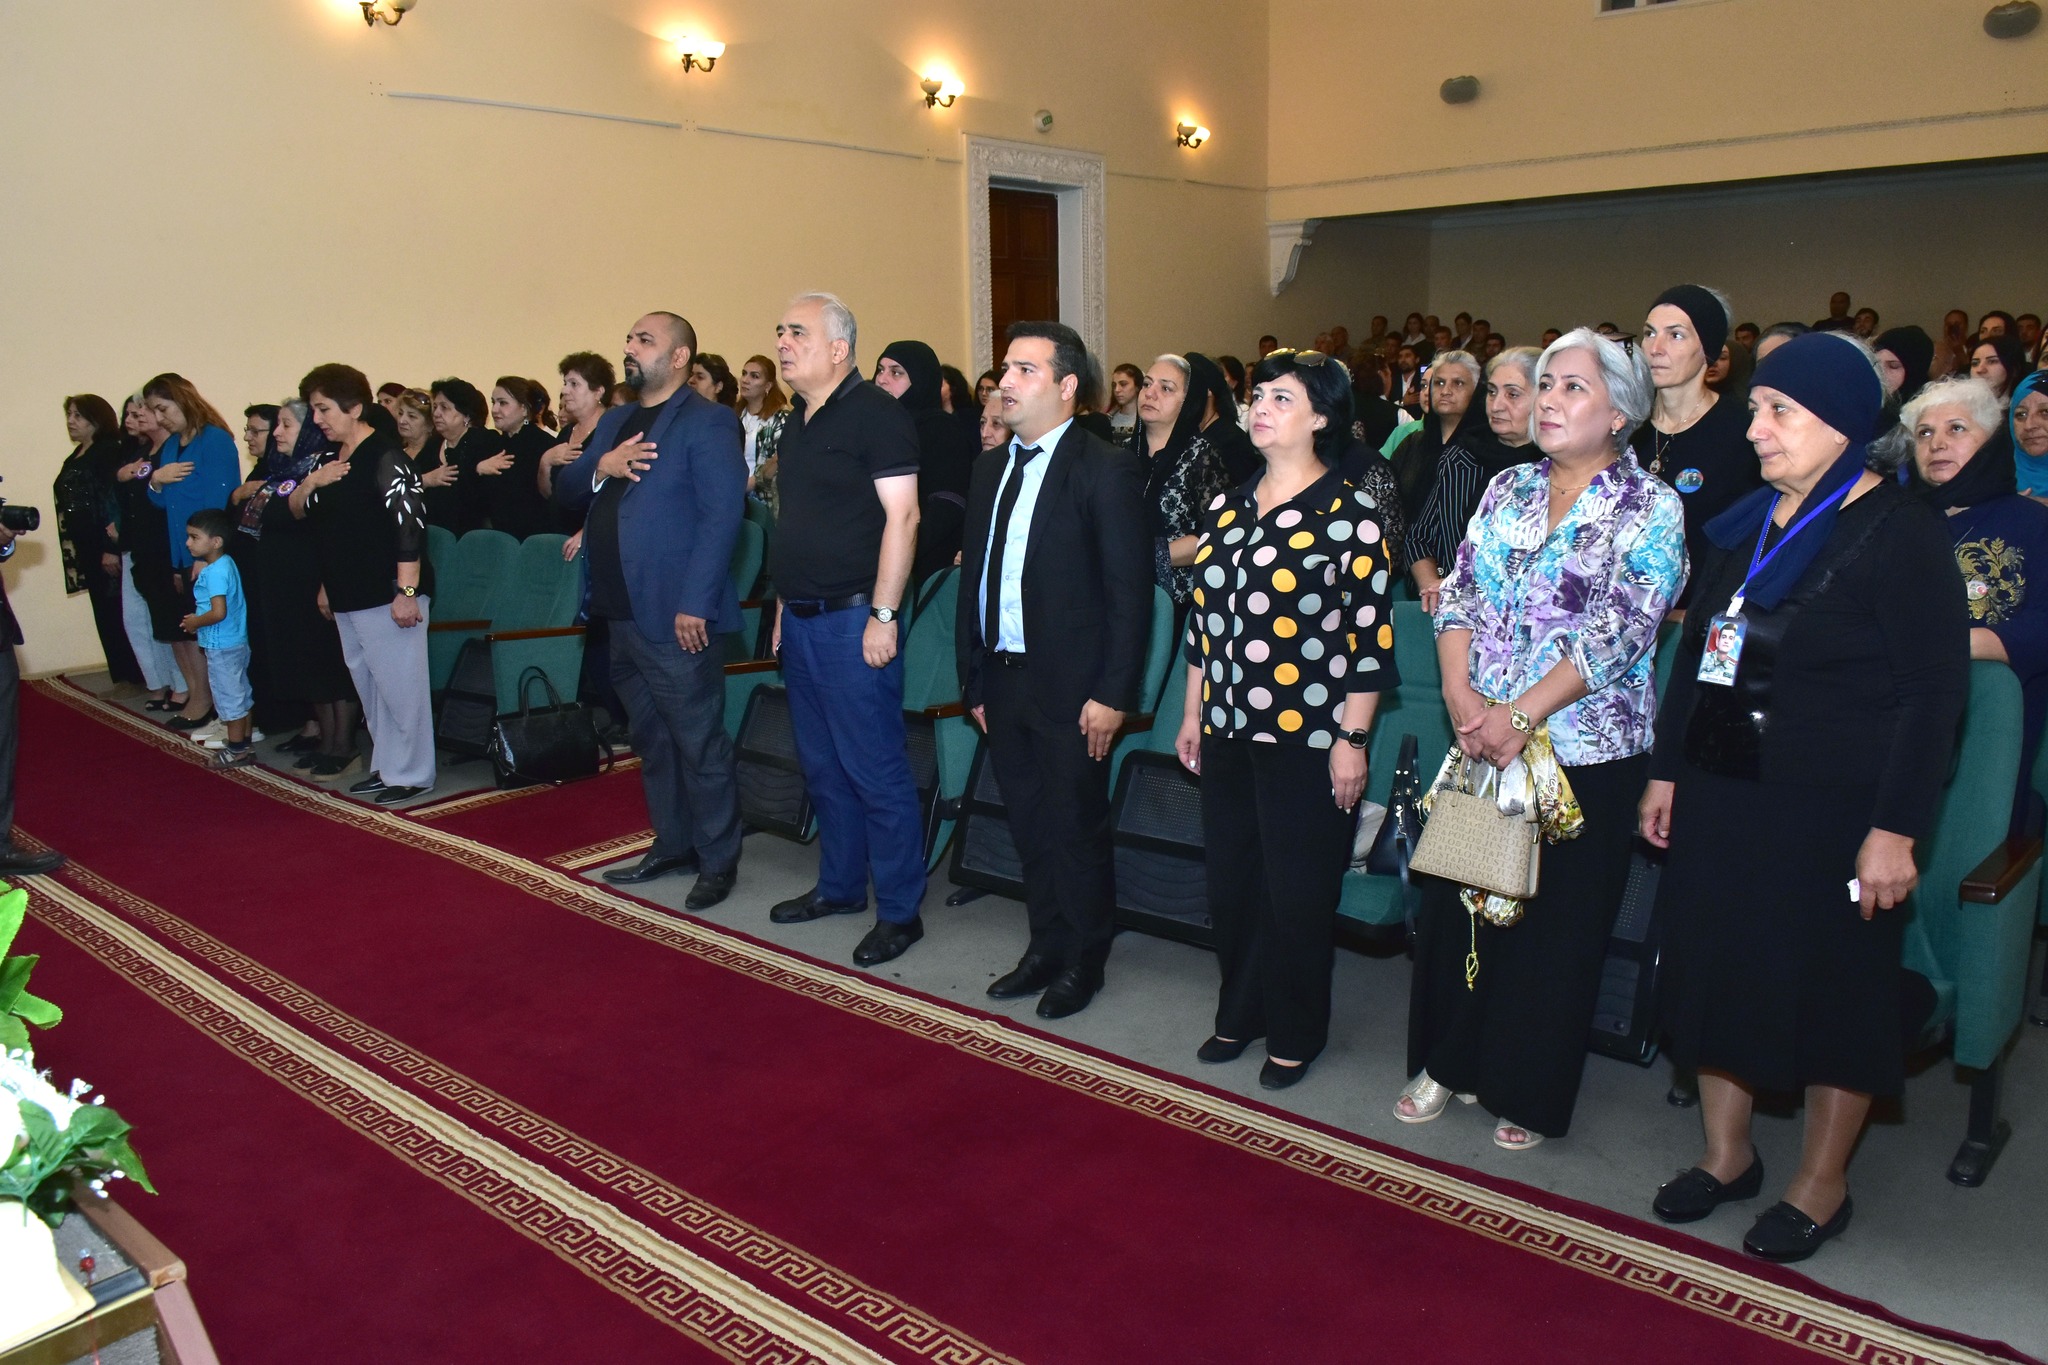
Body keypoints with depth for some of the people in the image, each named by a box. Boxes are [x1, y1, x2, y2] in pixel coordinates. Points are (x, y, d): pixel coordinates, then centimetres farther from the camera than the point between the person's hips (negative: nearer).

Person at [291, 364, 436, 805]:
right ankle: (385, 767, 26)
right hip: (348, 598, 10)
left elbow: (410, 524, -20)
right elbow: (298, 512, 25)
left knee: (399, 685, -3)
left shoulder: (385, 458, -13)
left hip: (387, 596, -10)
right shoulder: (331, 460, 14)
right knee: (368, 685, 15)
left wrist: (407, 592, -23)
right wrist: (311, 483, 5)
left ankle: (411, 773, 7)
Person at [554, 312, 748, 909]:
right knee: (650, 739, 17)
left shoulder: (707, 422, -8)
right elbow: (565, 489, 15)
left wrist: (694, 604, -22)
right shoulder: (615, 421, 17)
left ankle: (718, 860, 13)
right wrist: (601, 466, -7)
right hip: (622, 612, 9)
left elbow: (722, 515, -16)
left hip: (674, 615, -8)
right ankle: (672, 844, 31)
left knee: (699, 742, 0)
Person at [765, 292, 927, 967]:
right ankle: (840, 886, 31)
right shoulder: (798, 422, 15)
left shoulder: (875, 413, -11)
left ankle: (899, 911, 8)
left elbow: (901, 516, -17)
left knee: (875, 770, -3)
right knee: (822, 765, 17)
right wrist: (784, 607, 16)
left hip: (852, 619, -9)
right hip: (801, 620, 9)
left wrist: (882, 616, -20)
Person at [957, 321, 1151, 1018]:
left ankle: (1083, 960, 24)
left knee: (1076, 830, 6)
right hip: (1004, 681, 6)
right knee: (1030, 828, 15)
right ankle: (1046, 947, 31)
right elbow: (974, 577, 13)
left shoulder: (1107, 469, -9)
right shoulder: (992, 468, 12)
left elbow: (1129, 590, -12)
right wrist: (974, 681, 10)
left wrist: (1113, 694, -16)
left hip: (1070, 688, -6)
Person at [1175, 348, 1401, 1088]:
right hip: (1227, 730, 6)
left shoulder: (1350, 514, -9)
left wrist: (1351, 740, -12)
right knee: (1230, 881, 14)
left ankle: (1295, 1033, 25)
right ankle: (1239, 1013, 34)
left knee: (1297, 892, 6)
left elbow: (1371, 637, -10)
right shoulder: (1226, 507, 9)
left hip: (1306, 736, -5)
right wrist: (1193, 714, 14)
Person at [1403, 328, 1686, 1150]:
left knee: (1555, 924, 7)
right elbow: (1458, 595, 4)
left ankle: (1530, 1095, 24)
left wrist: (1520, 715, -21)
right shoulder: (1508, 489, 9)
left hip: (1586, 753, -4)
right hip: (1481, 741, 4)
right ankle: (1447, 1063, 29)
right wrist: (1461, 694, -12)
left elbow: (1618, 633, -15)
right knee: (1457, 904, 11)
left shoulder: (1649, 508, -6)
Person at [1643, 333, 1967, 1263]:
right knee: (1715, 969, 12)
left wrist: (1895, 828, -17)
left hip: (1834, 808, -6)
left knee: (1832, 990, 7)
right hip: (1721, 795, 6)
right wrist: (1667, 769, 12)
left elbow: (1934, 690, -13)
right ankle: (1726, 1155, 31)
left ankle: (1821, 1185, 26)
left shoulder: (1899, 531, -10)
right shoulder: (1747, 523, 9)